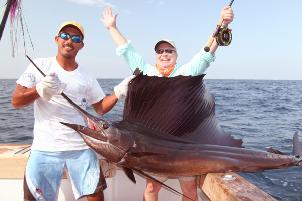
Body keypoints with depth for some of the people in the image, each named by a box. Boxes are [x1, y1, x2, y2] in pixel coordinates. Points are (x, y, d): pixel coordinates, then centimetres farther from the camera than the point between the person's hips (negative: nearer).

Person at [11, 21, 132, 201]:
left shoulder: (86, 77, 7)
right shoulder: (40, 66, 1)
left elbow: (101, 108, 11)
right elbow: (16, 102, -3)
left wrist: (118, 92, -7)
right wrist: (39, 90, -23)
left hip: (81, 147, 2)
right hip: (45, 149, -1)